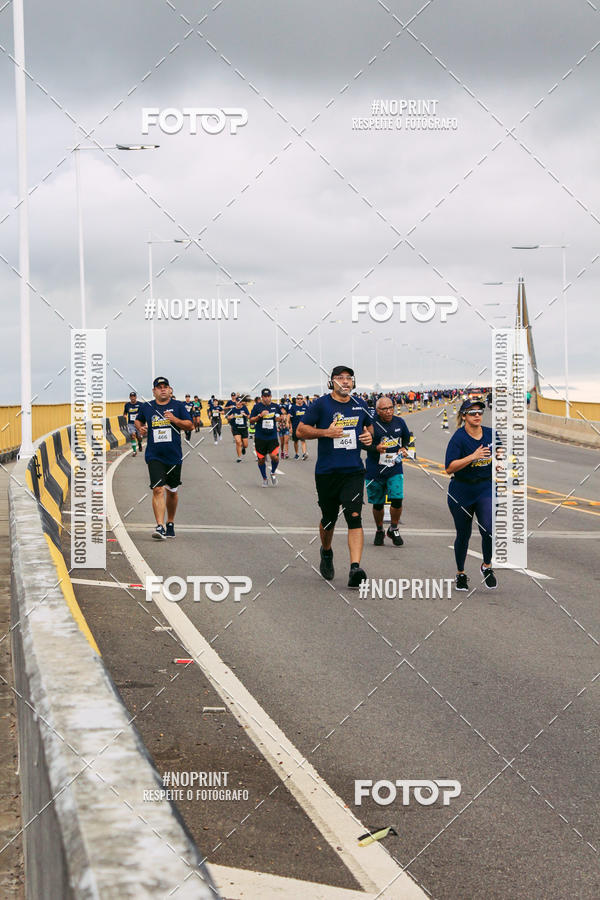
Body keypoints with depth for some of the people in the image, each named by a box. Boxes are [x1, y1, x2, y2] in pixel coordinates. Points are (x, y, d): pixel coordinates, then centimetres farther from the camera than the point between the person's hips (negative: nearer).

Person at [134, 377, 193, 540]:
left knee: (172, 491, 13)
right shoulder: (146, 407, 5)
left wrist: (175, 419, -13)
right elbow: (138, 420, 23)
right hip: (154, 457, -1)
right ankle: (160, 526, -21)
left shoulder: (178, 406, 3)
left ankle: (170, 524, 32)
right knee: (158, 490, -15)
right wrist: (140, 428, 1)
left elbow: (190, 426, 2)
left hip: (174, 457, 1)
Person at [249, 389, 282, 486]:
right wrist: (260, 415, -17)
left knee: (275, 456, -15)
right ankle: (264, 479, 26)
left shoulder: (276, 406, 6)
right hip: (260, 438, -1)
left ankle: (273, 473, 15)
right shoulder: (257, 406, -1)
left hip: (272, 437, 1)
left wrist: (279, 418, -1)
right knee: (261, 459, 5)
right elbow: (251, 420, -2)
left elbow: (280, 417, 22)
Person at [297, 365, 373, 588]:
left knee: (354, 517, -14)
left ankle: (355, 568, -21)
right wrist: (325, 432, -17)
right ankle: (326, 553, 43)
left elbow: (368, 426, 27)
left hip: (354, 471, 1)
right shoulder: (321, 404, -3)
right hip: (327, 472, -1)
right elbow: (300, 430, -2)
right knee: (329, 519, 13)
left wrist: (369, 436, 4)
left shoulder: (359, 404, 9)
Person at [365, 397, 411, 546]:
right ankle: (379, 531, 32)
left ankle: (393, 529, 13)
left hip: (395, 469, 2)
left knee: (397, 500, -11)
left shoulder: (399, 422, 3)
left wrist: (403, 448, 4)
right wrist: (376, 448, -27)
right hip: (375, 471, -2)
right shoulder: (371, 424, -12)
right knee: (377, 504, 9)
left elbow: (407, 437, 22)